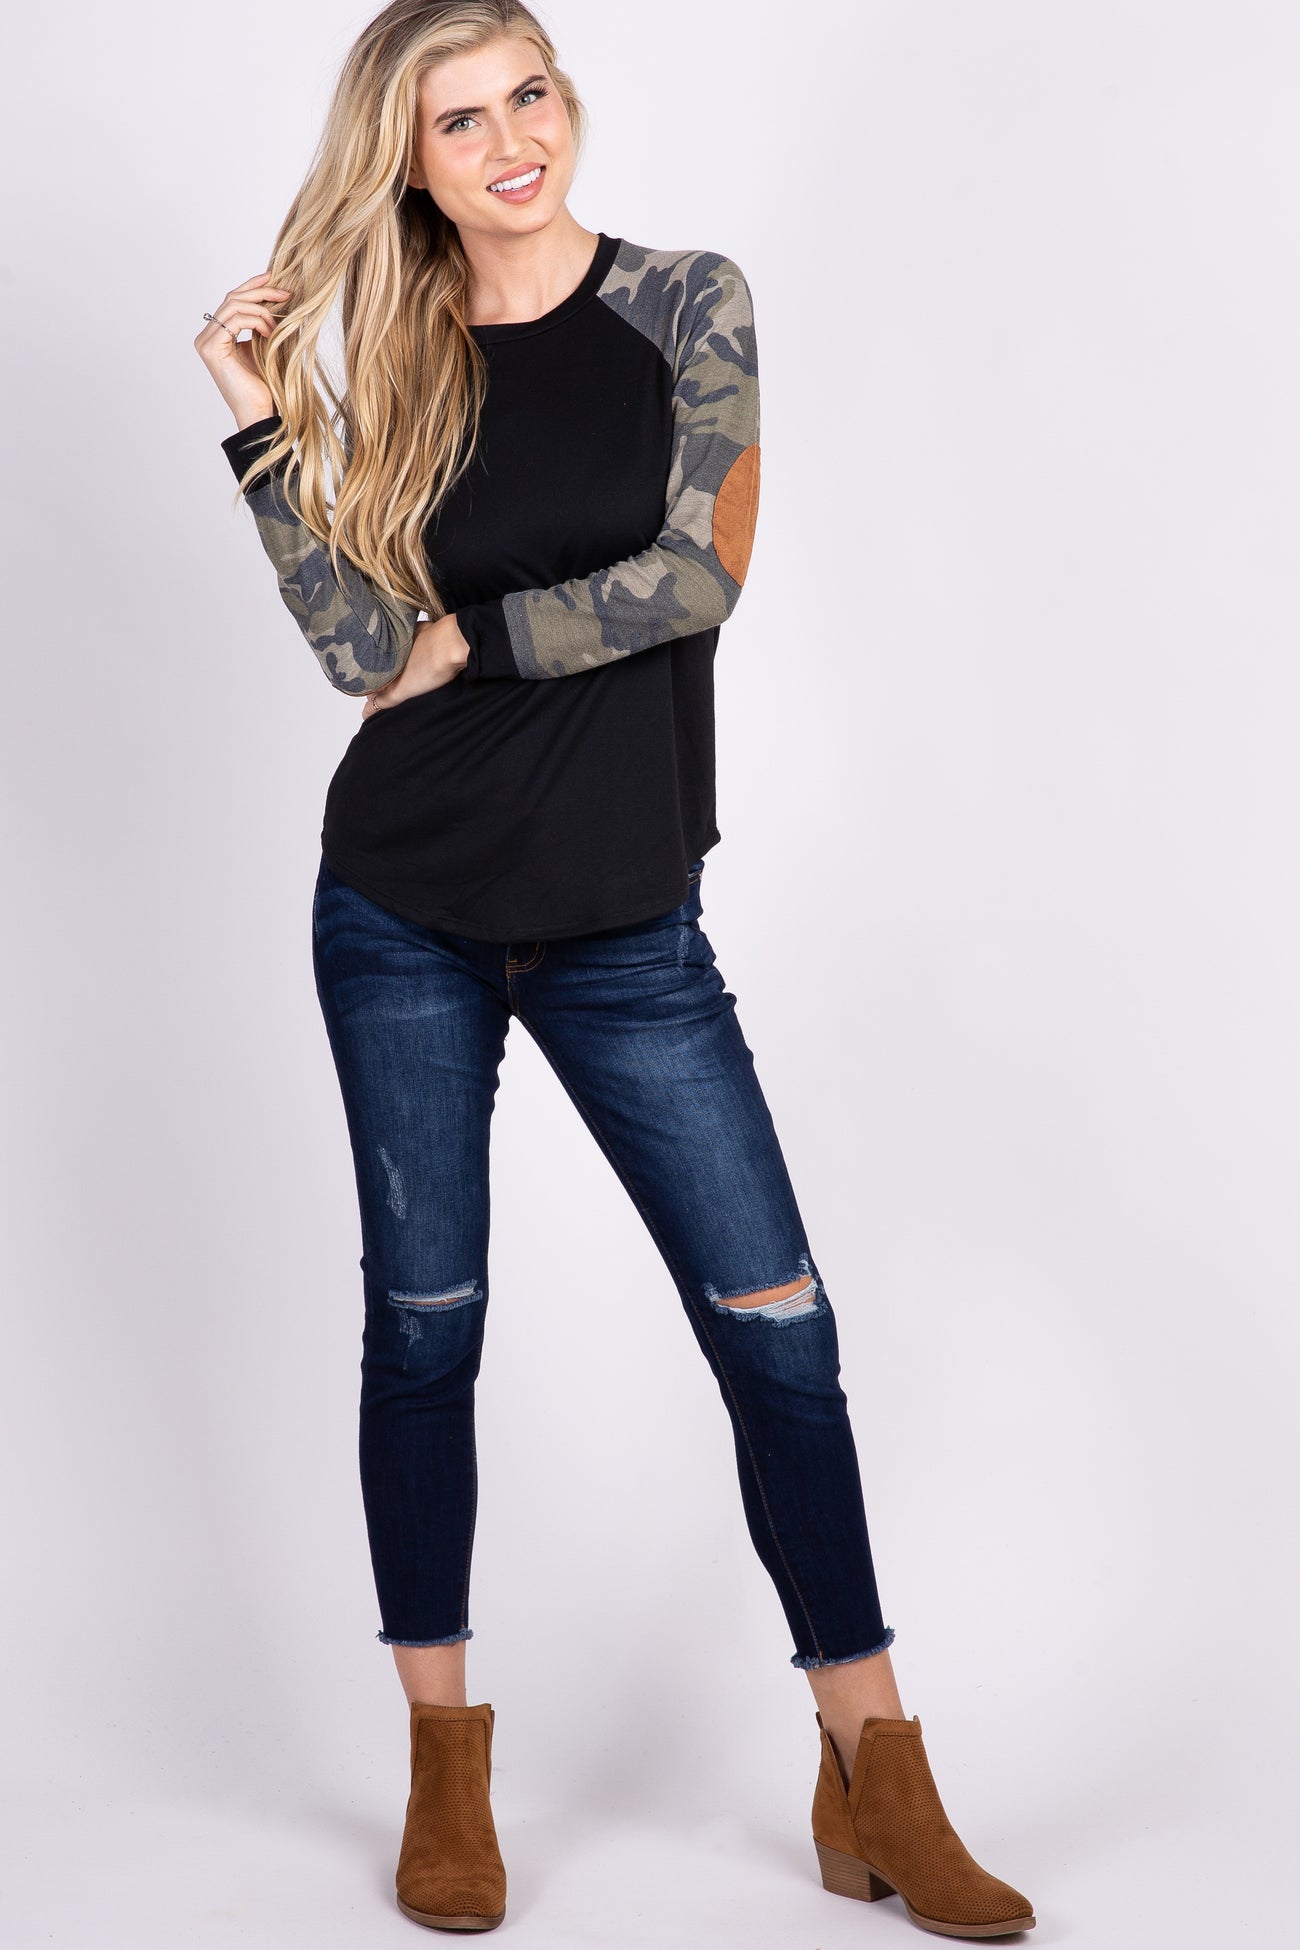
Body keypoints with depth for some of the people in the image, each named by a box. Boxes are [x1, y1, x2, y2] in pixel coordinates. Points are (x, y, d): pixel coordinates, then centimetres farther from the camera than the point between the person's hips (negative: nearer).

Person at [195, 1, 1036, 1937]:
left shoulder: (687, 304, 1)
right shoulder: (389, 363, 4)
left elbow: (698, 573, -10)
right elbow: (363, 646, -7)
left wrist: (471, 640, -6)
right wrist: (267, 424, -9)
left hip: (624, 922, -1)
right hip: (406, 915, 1)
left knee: (776, 1322, -3)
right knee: (423, 1323, 7)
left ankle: (875, 1780, 8)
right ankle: (447, 1773, 21)